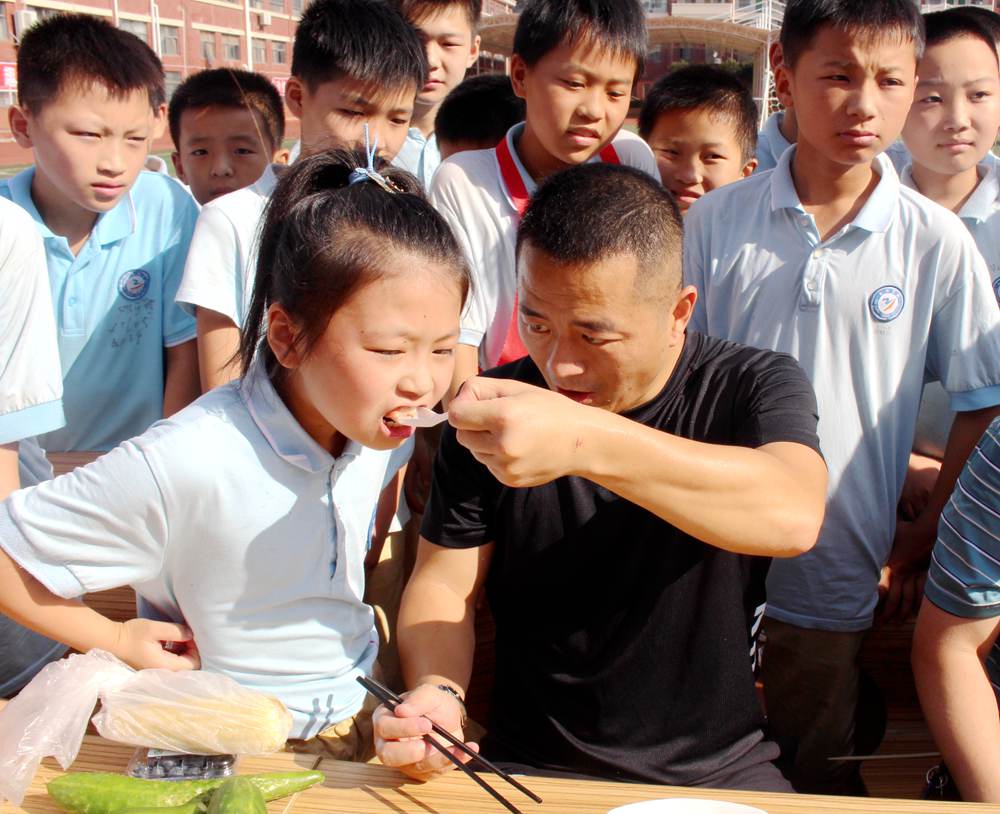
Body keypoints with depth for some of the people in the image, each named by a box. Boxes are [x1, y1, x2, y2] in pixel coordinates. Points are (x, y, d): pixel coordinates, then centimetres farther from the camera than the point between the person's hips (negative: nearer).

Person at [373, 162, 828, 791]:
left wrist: (586, 440, -44)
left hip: (718, 770, 0)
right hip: (531, 768, 0)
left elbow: (794, 516, -30)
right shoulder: (496, 411, -3)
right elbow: (445, 582, 1)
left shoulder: (755, 386, -9)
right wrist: (435, 692, -21)